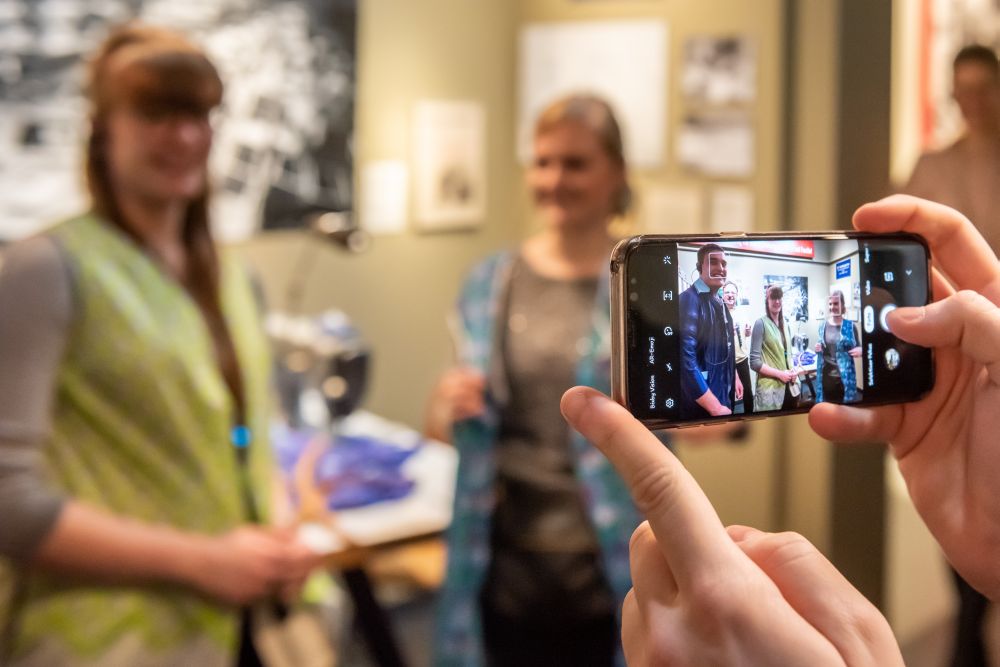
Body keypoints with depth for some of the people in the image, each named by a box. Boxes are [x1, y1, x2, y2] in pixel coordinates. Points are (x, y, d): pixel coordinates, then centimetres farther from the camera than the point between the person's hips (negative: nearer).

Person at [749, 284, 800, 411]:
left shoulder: (785, 324, 11)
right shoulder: (761, 324, -9)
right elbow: (754, 362, -13)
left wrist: (794, 371, 0)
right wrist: (779, 374, -15)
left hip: (790, 387, 6)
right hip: (770, 389, -6)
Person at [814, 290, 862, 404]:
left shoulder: (850, 326, -3)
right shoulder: (822, 325, 6)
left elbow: (858, 348, 6)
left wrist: (860, 351, -17)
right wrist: (818, 349, -4)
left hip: (845, 377, -3)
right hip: (826, 377, 3)